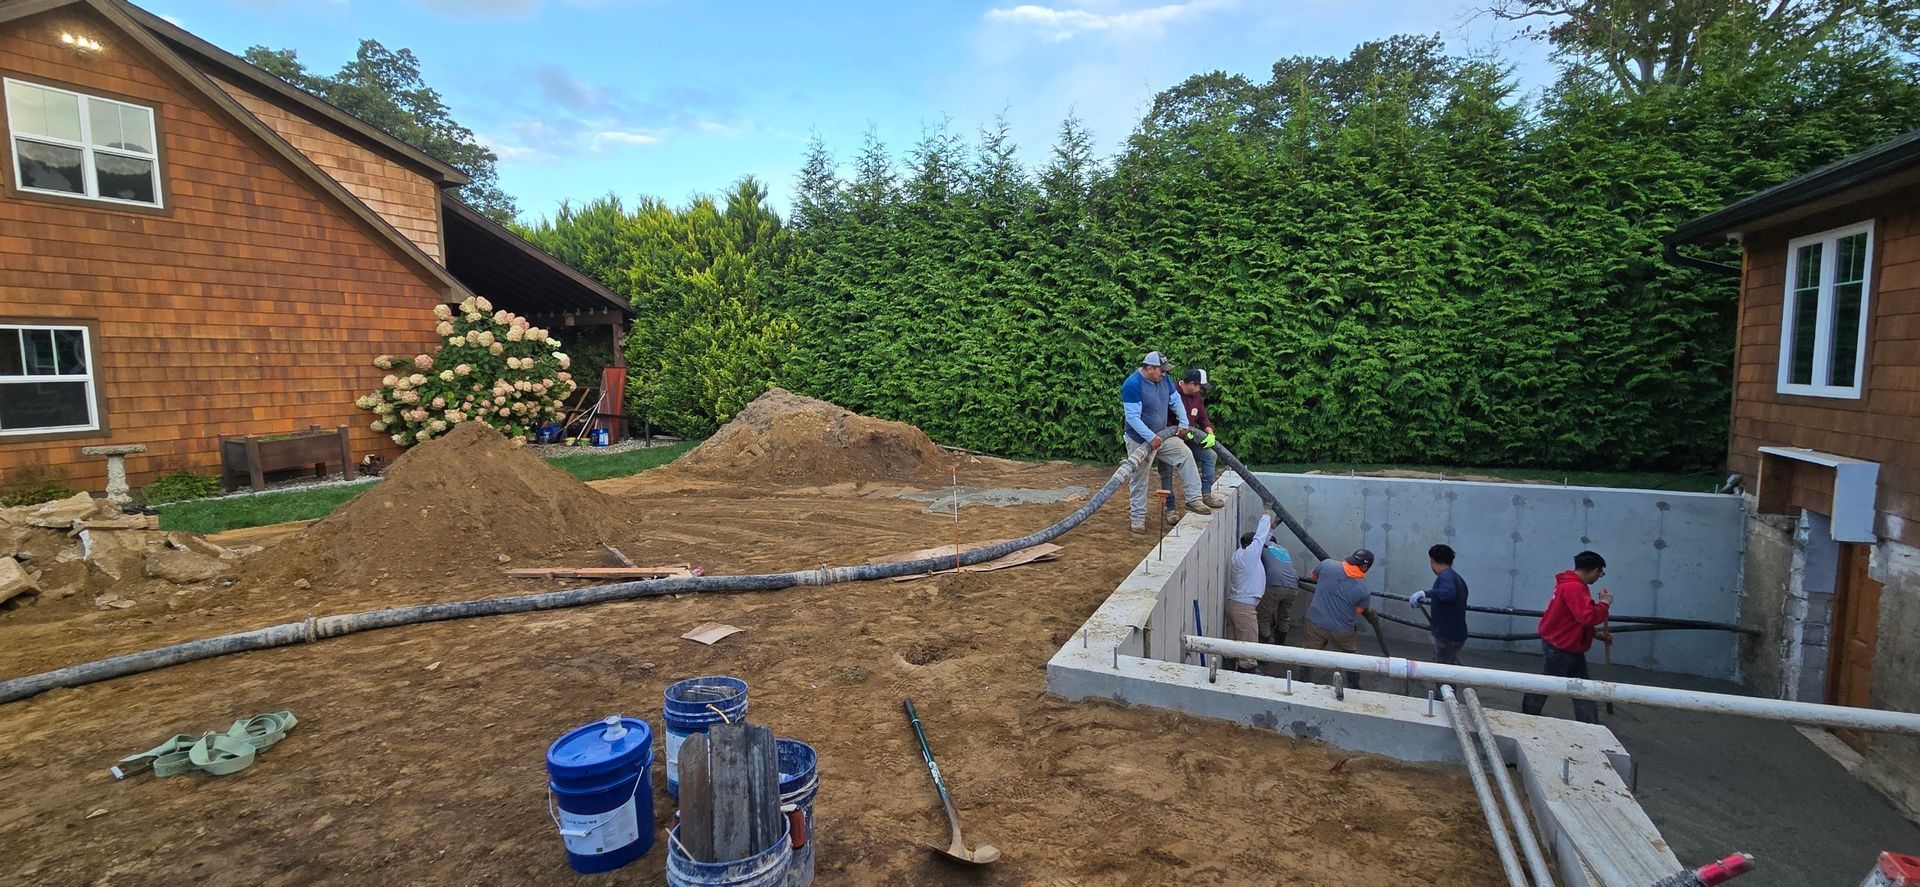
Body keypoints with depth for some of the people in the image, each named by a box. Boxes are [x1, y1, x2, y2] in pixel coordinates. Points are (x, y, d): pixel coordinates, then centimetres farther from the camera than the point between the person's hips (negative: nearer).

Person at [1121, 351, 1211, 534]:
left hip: (1161, 435, 7)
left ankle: (1193, 500, 1)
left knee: (1185, 454, -5)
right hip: (1140, 440, -7)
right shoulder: (1132, 385, -22)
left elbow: (1175, 401, 15)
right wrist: (1151, 438, -29)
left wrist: (1183, 423, 5)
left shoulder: (1163, 380, 1)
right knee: (1139, 480, 1)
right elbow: (1132, 417, -26)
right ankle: (1137, 519, 12)